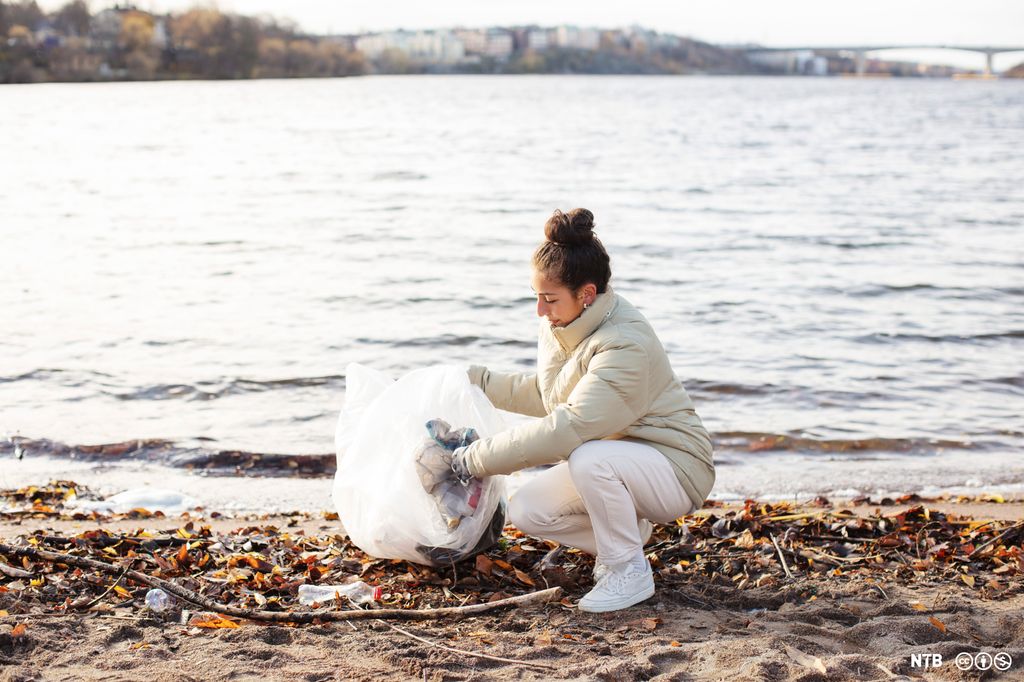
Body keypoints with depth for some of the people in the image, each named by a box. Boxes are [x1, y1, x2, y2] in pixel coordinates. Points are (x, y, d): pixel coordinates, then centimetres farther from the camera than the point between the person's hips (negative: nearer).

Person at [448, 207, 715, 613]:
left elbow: (570, 427, -35)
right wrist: (478, 381, 13)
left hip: (674, 468, -8)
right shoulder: (561, 325, -2)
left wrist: (478, 458, -30)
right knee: (525, 511, -7)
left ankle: (630, 572, -14)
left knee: (590, 459, -37)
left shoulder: (626, 345, -29)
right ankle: (628, 533, 13)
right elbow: (546, 395, 18)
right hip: (611, 461, 9)